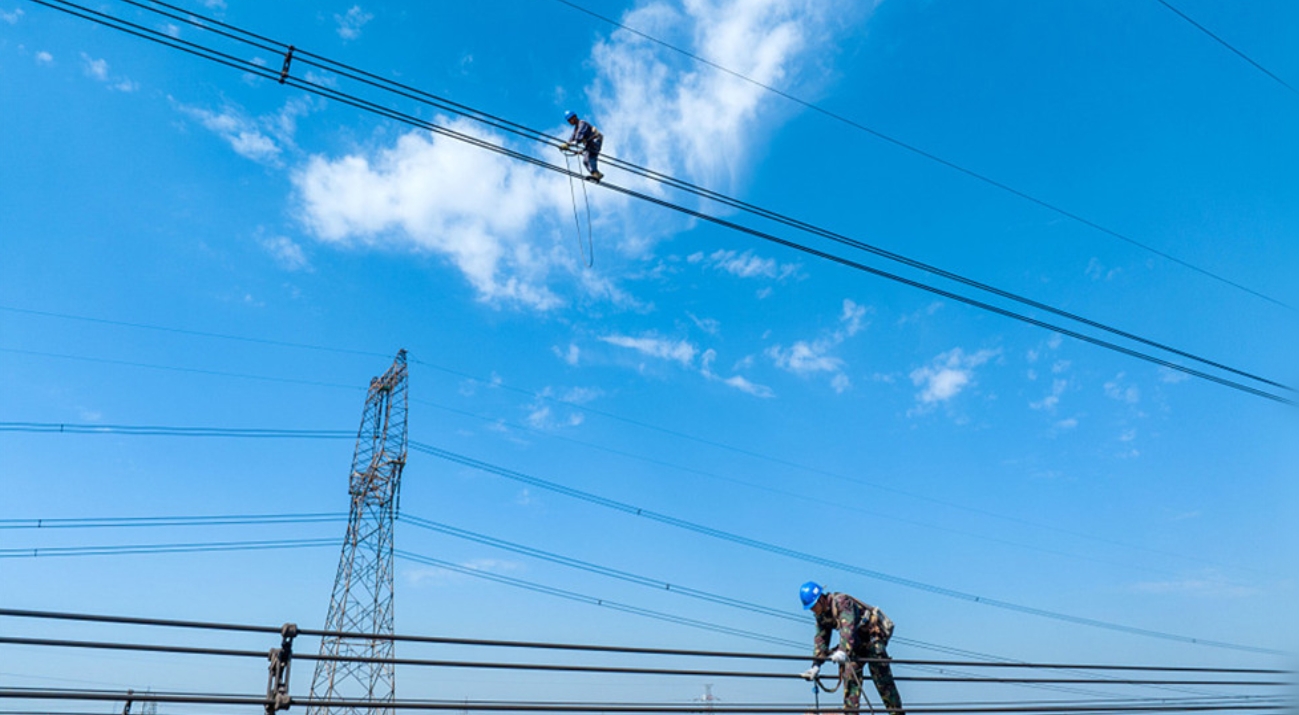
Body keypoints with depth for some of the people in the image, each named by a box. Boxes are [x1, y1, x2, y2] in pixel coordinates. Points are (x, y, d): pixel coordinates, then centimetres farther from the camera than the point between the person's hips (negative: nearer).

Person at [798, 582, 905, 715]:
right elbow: (820, 639, 1)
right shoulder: (821, 616, 0)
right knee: (849, 671, -4)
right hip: (859, 640, 8)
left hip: (875, 633, -8)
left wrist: (843, 651, -53)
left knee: (880, 674, -10)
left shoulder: (842, 602, -26)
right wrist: (816, 665, -9)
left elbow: (848, 627, -40)